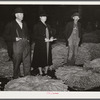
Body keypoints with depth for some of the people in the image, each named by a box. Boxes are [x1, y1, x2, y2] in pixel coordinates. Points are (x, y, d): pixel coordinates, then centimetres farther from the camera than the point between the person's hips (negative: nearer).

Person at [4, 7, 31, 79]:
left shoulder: (24, 24, 16)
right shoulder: (11, 24, 1)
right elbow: (6, 35, 0)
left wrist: (28, 39, 10)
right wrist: (14, 38, -11)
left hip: (26, 44, 4)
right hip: (17, 45, -4)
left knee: (27, 62, 4)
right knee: (17, 62, 2)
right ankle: (16, 77, 16)